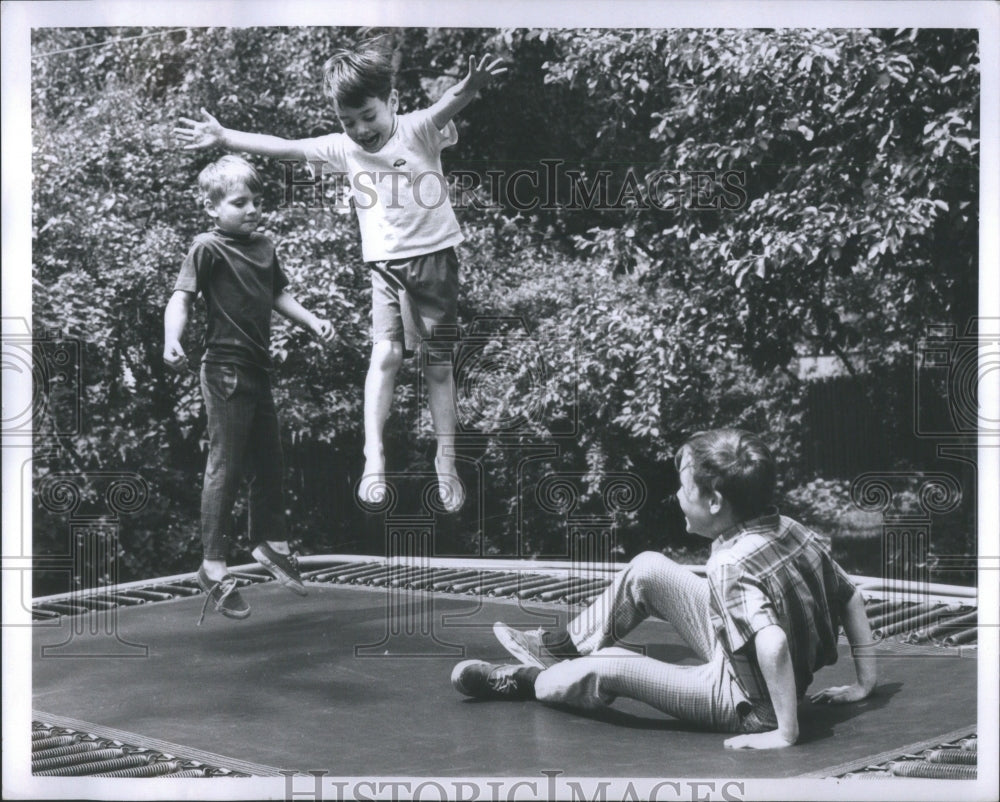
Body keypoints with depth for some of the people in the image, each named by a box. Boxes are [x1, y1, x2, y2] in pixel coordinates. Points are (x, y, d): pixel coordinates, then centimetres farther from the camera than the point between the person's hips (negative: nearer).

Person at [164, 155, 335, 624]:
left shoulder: (264, 247, 12)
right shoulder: (208, 249, -10)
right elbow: (181, 296, -20)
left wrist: (313, 322, 18)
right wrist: (172, 340, -36)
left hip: (258, 369, 8)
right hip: (226, 370, -8)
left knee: (269, 460, 17)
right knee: (226, 466, -5)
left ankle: (270, 542, 35)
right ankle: (213, 568, 3)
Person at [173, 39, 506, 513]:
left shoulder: (419, 130, -12)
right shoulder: (342, 148, 0)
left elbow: (446, 108, -33)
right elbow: (282, 147, -1)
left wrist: (470, 87, -56)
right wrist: (224, 138, -7)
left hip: (434, 257, -2)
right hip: (385, 264, 2)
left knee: (438, 364, 4)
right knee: (386, 352, -15)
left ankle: (446, 463, 13)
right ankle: (373, 458, -15)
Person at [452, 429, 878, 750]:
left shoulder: (731, 566, -31)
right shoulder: (790, 529, -6)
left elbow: (773, 643, -46)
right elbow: (851, 598, 2)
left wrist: (786, 731, -35)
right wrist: (864, 683, 9)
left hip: (749, 704, -8)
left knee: (603, 669, -1)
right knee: (647, 569, 6)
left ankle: (524, 682, 30)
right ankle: (565, 646, 24)